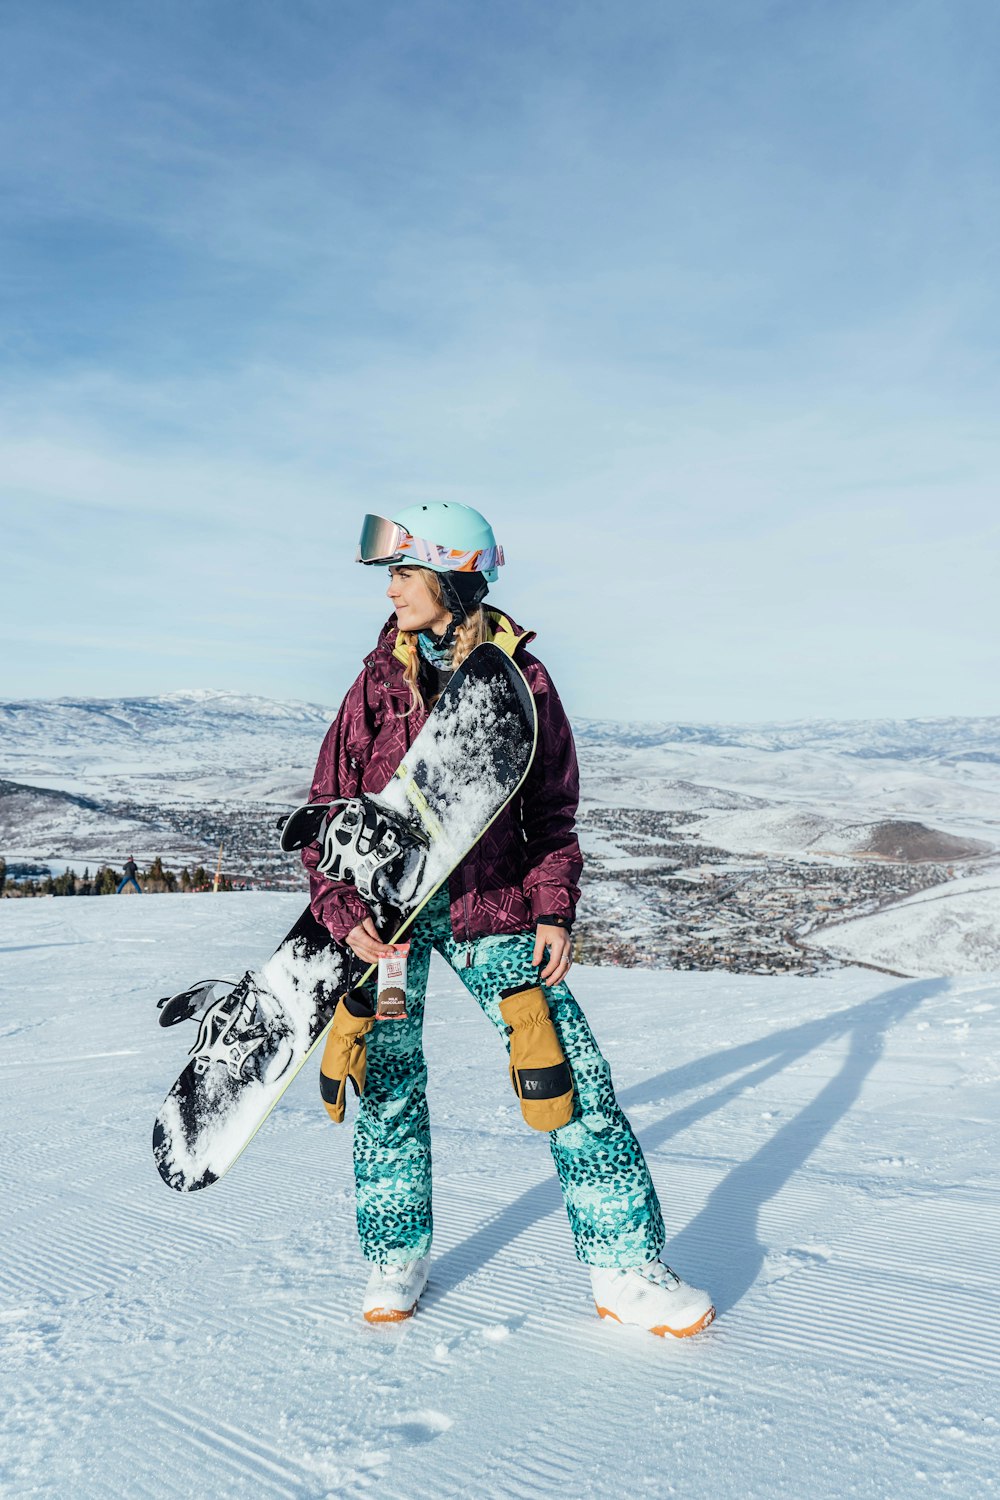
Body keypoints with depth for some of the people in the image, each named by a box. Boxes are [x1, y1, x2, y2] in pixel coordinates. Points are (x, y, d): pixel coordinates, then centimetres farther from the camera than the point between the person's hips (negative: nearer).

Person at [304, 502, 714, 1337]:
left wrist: (554, 911, -8)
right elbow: (327, 811, 2)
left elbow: (552, 812, 3)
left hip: (490, 907, -1)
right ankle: (397, 1255, 30)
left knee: (575, 1074, -4)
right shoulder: (379, 682, -1)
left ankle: (626, 1267, 11)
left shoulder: (521, 677, -3)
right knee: (389, 1080, 9)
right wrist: (343, 913, -10)